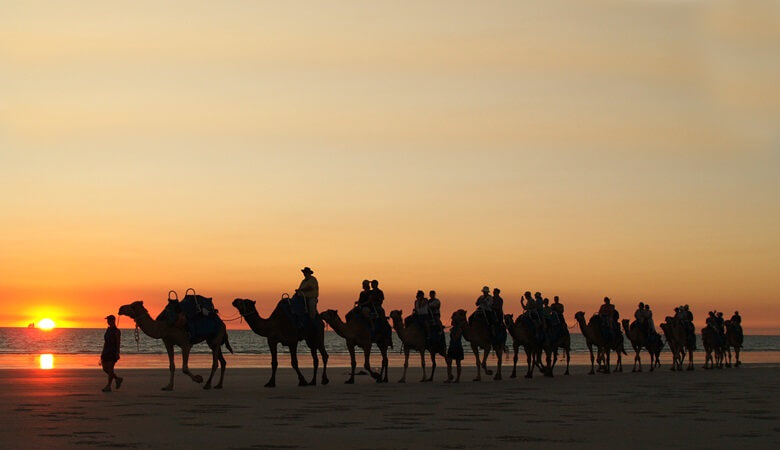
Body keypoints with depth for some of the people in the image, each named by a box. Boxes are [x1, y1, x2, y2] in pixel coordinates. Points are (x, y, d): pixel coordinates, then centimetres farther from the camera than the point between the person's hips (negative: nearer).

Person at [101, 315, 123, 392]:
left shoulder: (117, 331, -9)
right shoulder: (108, 330, 14)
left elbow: (118, 343, -13)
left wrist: (117, 353, -21)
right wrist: (103, 352, 17)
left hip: (113, 353, -8)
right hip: (106, 351, 8)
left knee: (110, 369, -8)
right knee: (105, 368, 6)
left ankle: (108, 386, -3)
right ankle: (118, 379, 22)